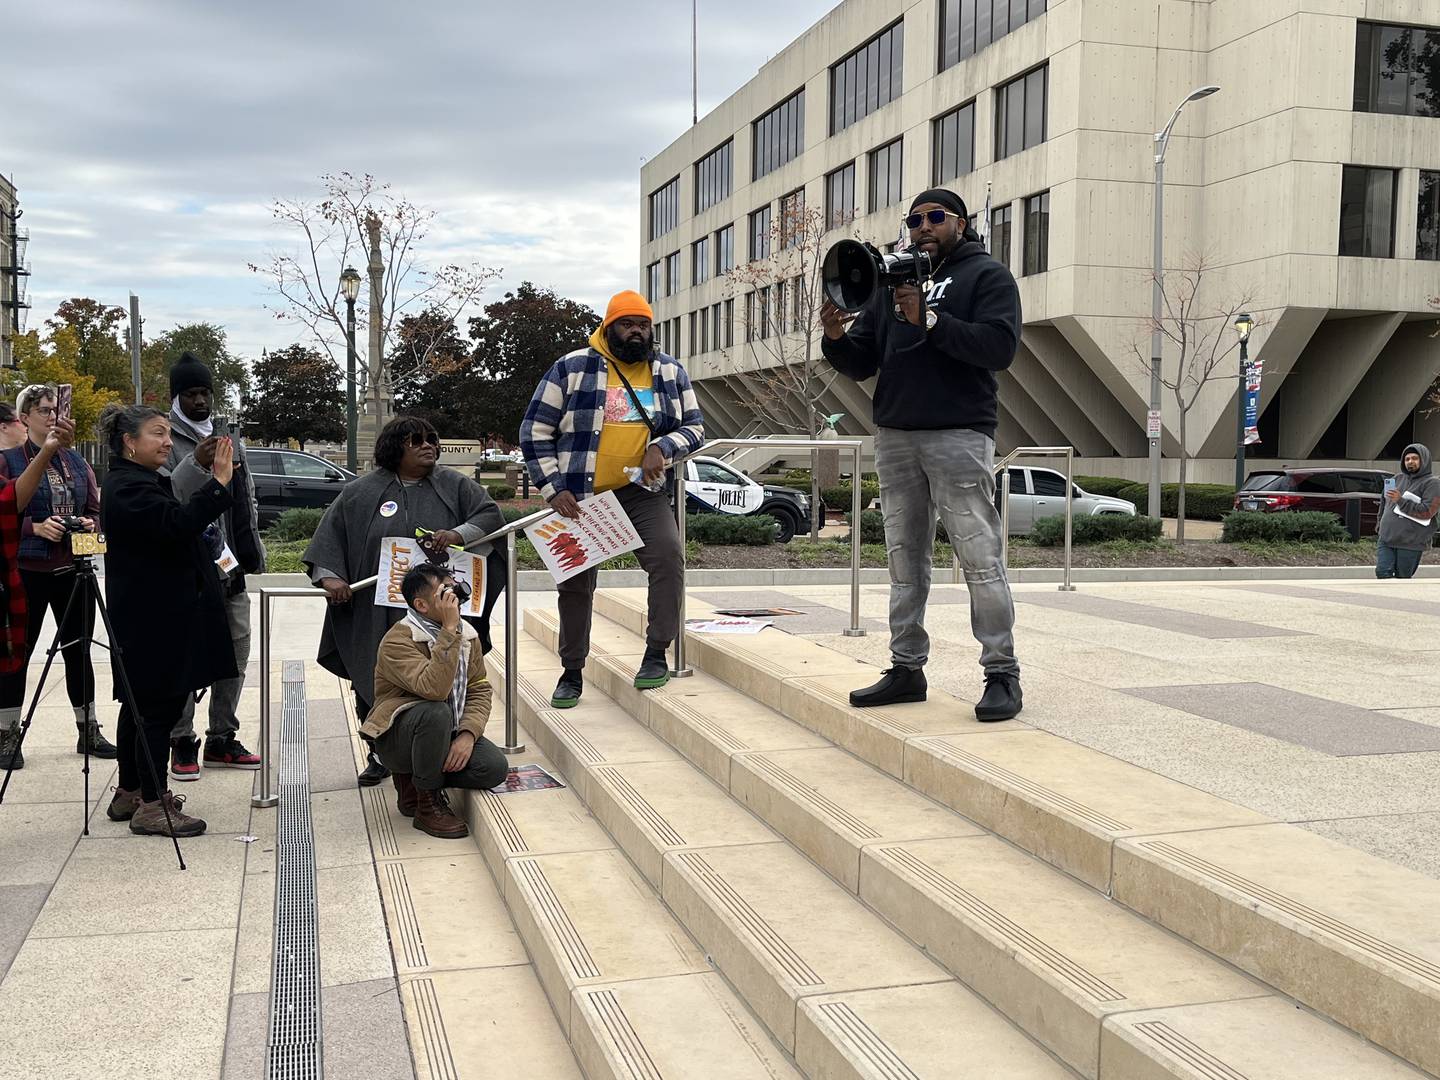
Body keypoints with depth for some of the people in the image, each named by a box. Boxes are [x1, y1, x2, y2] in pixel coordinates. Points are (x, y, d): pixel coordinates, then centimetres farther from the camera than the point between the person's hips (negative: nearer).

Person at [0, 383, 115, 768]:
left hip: (73, 569, 4)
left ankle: (89, 729, 20)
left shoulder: (76, 462, 13)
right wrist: (35, 527, -20)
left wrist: (91, 523, -5)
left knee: (78, 650, 11)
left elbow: (96, 507, 15)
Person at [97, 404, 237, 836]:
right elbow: (176, 524, -31)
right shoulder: (126, 487, -17)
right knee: (160, 706, -7)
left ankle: (130, 793, 26)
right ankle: (151, 805, -2)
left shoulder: (142, 481, 17)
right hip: (153, 619, -11)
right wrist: (218, 483, -31)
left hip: (154, 616, 11)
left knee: (141, 703, 16)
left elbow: (172, 528, 25)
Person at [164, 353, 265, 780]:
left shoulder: (229, 440, 17)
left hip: (230, 567, 7)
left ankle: (222, 739, 19)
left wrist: (253, 550, 15)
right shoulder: (167, 442, -4)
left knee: (236, 652, 10)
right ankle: (183, 743, 5)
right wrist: (196, 465, -30)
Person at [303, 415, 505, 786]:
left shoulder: (454, 485, 8)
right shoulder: (361, 493, 8)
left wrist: (459, 534, -16)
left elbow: (491, 514, 1)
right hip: (378, 617, 1)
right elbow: (330, 535, 8)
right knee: (376, 686, 1)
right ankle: (380, 755, 15)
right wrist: (329, 575, -7)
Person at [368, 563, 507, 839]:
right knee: (436, 712, -38)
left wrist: (468, 734, -18)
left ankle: (413, 778, 5)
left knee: (495, 767, -19)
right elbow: (434, 689, -36)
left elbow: (479, 689, 0)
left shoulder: (467, 634, 2)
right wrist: (449, 631, -35)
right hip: (397, 738, -6)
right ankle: (429, 804, -18)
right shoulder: (397, 640, -21)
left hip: (446, 734, 6)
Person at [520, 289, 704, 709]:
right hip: (579, 496, -1)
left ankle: (656, 654, -11)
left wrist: (662, 448, -13)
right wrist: (554, 489, -11)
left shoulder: (671, 371, 5)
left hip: (641, 490, 1)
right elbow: (534, 432, -4)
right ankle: (572, 673, 22)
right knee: (576, 584, 6)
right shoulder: (572, 368, -5)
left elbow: (695, 427, 9)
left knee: (668, 554, -23)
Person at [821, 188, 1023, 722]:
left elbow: (1000, 347, -12)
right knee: (905, 558, 7)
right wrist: (836, 337, -5)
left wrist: (929, 320, -18)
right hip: (894, 436, 6)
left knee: (980, 557, -8)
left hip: (959, 436, -5)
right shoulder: (891, 281, 20)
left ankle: (1002, 673, -3)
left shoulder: (987, 275, 5)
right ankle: (907, 667, 13)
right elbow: (861, 363, 16)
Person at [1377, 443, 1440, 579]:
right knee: (1382, 572, -7)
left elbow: (1427, 511, -15)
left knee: (1402, 578, 0)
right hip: (1387, 538, 5)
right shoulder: (1398, 478, 16)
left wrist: (1401, 501, -18)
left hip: (1411, 543, -5)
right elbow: (1385, 502, 29)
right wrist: (1381, 523, 23)